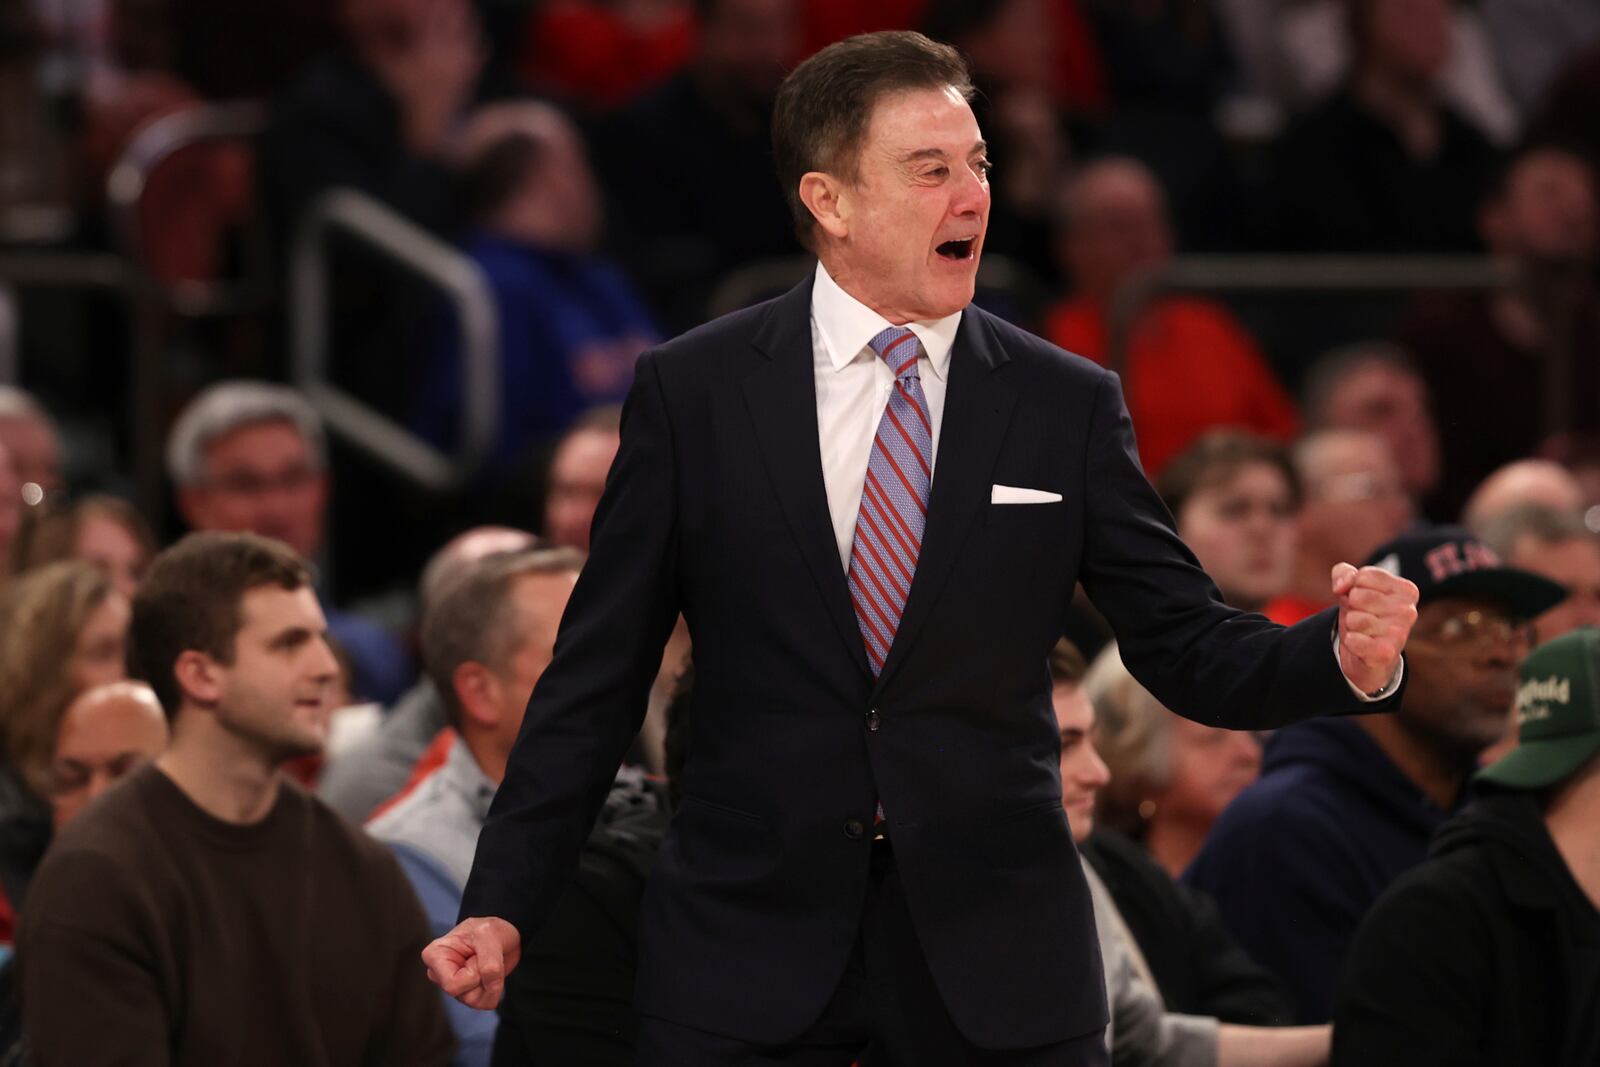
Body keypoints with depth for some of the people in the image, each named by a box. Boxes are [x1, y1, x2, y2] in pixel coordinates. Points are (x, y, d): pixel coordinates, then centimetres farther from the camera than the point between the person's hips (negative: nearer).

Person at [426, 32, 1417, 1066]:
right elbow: (597, 677, 3)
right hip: (746, 956, -1)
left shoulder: (1068, 406, 4)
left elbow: (1191, 651, 4)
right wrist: (503, 903, -3)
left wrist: (1344, 657, -16)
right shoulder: (693, 390, 1)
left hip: (996, 960, 1)